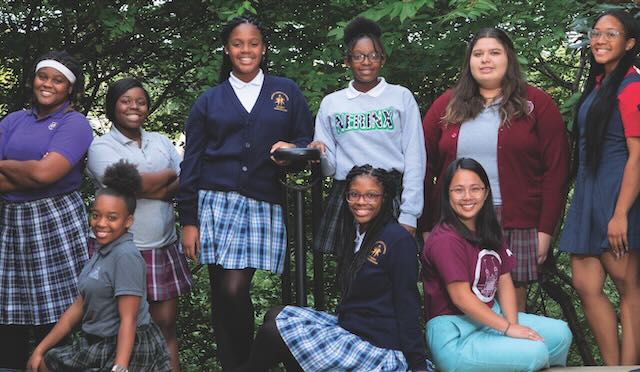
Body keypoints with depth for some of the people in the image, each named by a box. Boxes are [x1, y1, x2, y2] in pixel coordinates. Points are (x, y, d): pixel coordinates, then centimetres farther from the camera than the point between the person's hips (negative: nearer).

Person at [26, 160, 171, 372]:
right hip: (97, 345, 9)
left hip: (126, 349, -9)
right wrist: (41, 349, 14)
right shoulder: (102, 252, 10)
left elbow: (128, 320, -22)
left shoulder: (126, 256, -18)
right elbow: (80, 306, 13)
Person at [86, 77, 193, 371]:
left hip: (164, 248, 4)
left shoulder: (161, 141, 15)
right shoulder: (102, 146, -1)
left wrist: (152, 188, -11)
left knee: (166, 324, 5)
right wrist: (169, 175, -2)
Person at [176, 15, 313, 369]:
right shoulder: (209, 100, 12)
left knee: (235, 289, -11)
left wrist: (292, 149, -12)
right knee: (223, 293, -3)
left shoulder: (286, 92, 12)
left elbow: (306, 140, 13)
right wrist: (188, 221, 3)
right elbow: (191, 163, 10)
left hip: (264, 206, -1)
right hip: (217, 203, 1)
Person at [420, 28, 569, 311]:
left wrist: (546, 229, -5)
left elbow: (556, 168, 1)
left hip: (517, 224, -2)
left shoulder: (536, 104, 5)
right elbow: (425, 167, 9)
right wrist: (426, 228, 2)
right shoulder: (446, 106, 11)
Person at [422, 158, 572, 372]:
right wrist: (508, 328, -19)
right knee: (535, 352, -21)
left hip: (490, 316, 9)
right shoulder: (445, 240, -17)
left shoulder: (490, 232, 11)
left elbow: (504, 281, 5)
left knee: (560, 334, -1)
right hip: (454, 334, -9)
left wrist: (513, 323, -11)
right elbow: (461, 297, -20)